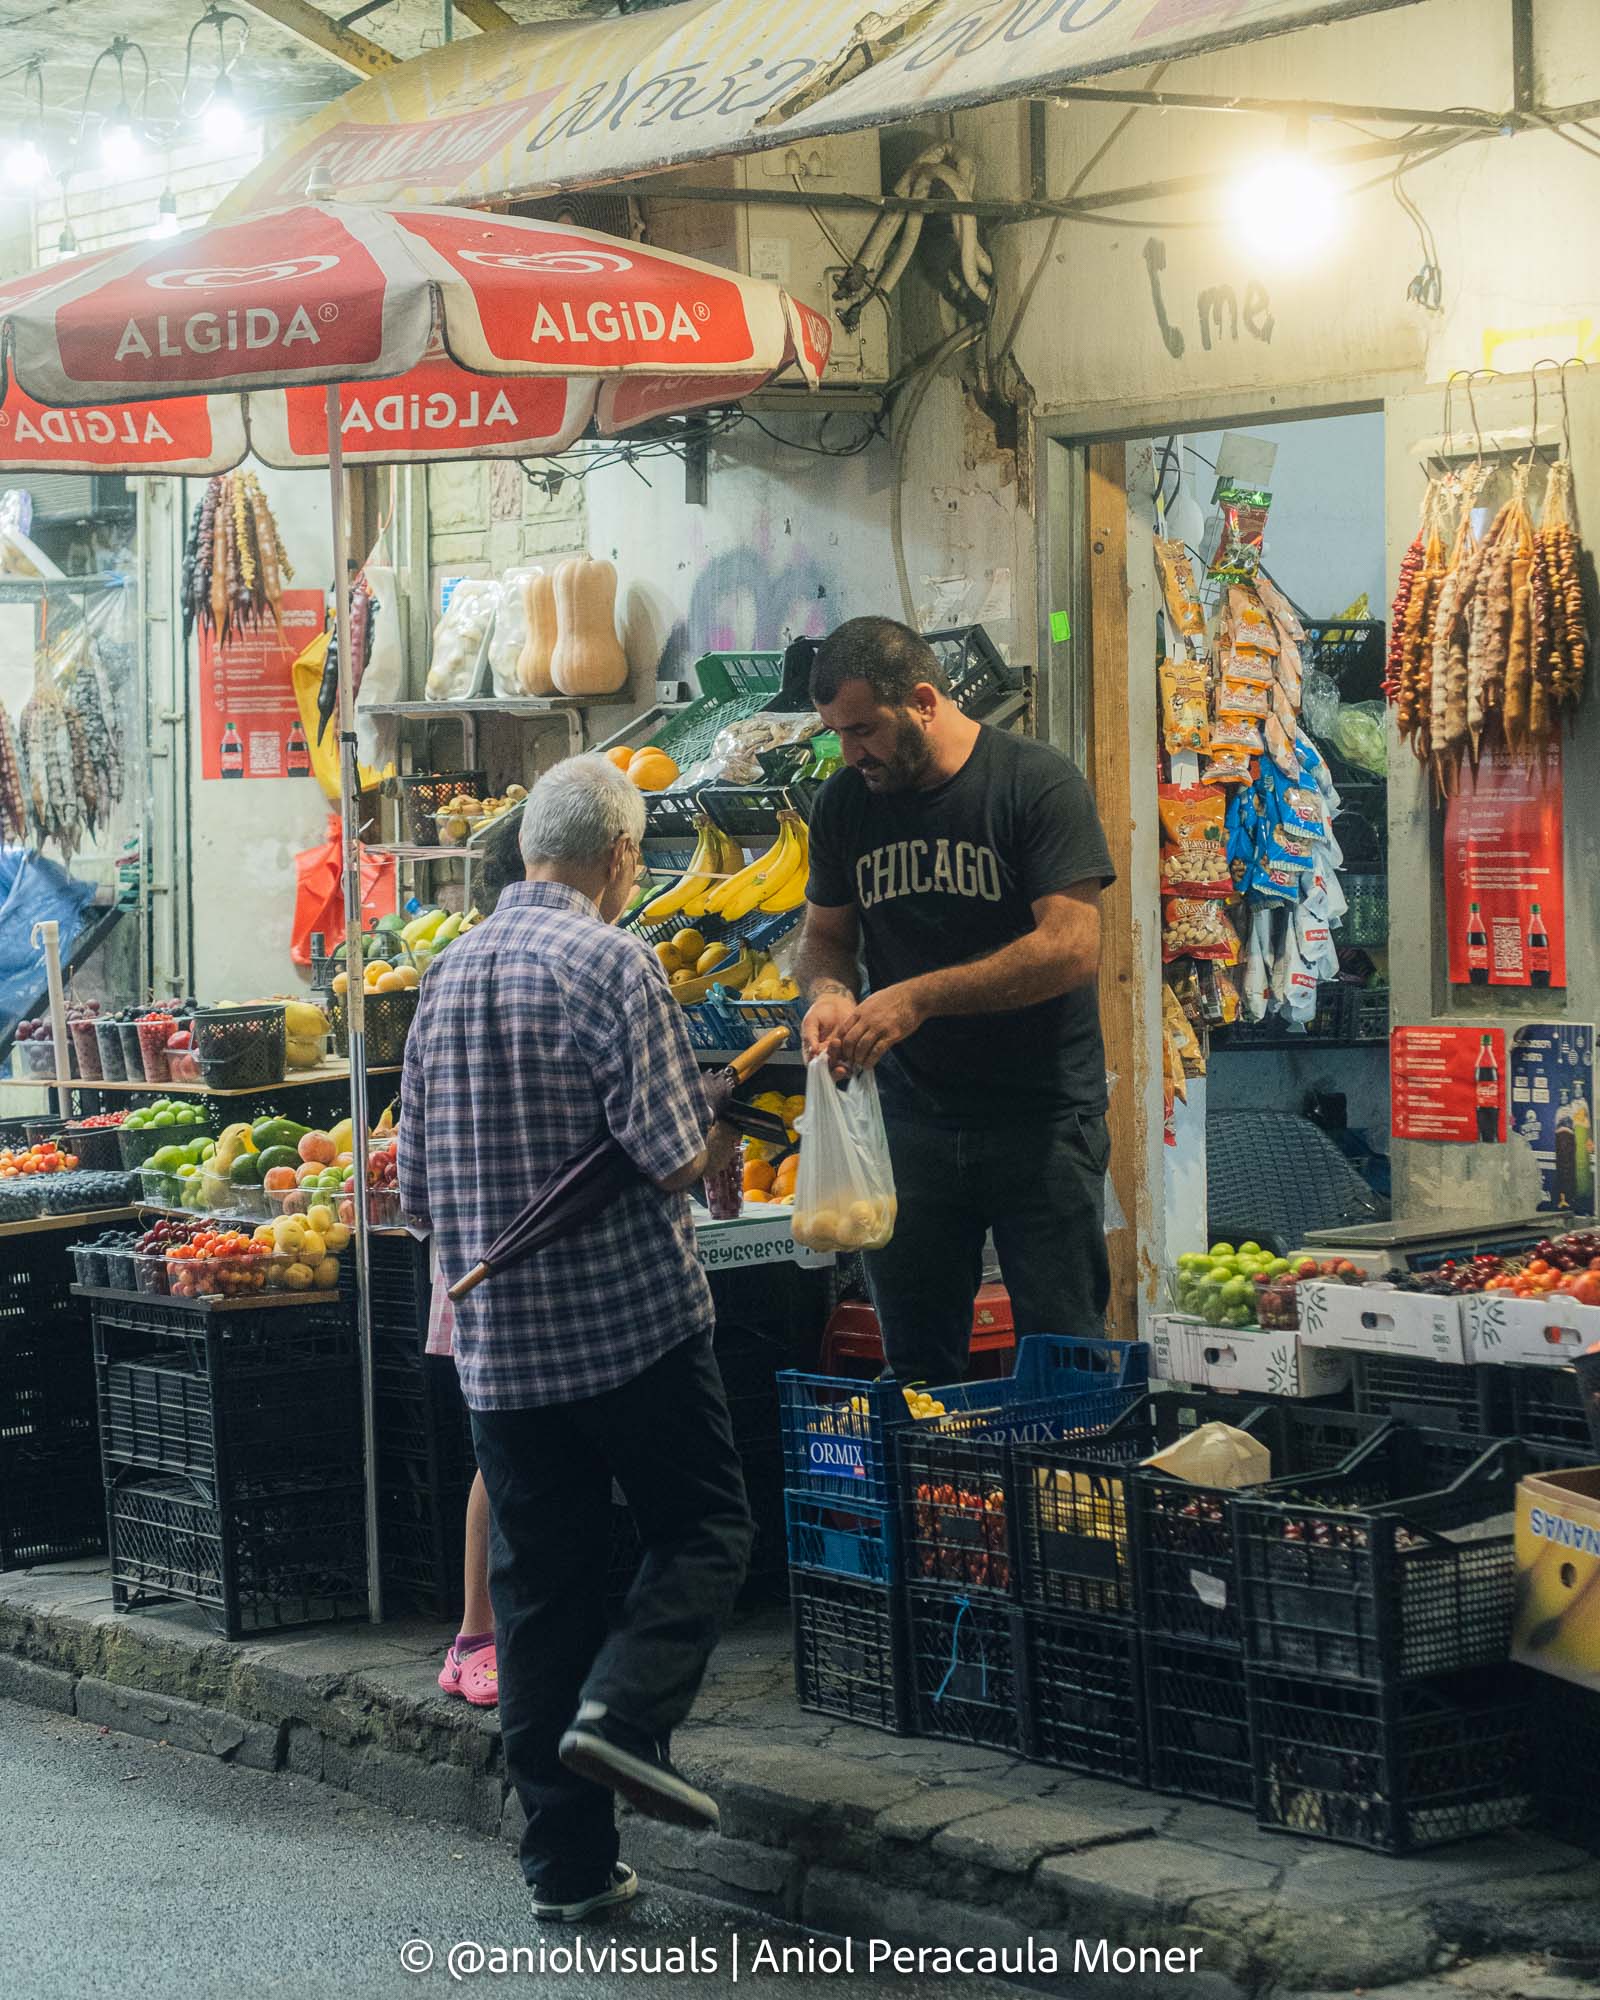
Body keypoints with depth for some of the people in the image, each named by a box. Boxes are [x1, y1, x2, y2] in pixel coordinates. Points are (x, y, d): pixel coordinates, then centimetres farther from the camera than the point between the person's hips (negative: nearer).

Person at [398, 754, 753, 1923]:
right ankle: (624, 1709, -12)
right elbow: (673, 1159, -17)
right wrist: (722, 1153, 5)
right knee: (706, 1529, 11)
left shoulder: (449, 975, 9)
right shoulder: (612, 964, -10)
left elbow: (417, 1187, 12)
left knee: (539, 1585, 9)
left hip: (498, 1344, 6)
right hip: (635, 1322, -6)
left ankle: (568, 1859, 11)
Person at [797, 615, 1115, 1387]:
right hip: (910, 1114, 4)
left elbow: (1072, 948, -18)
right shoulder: (844, 803, 6)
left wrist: (920, 996, -23)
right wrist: (829, 991, -8)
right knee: (916, 1361, 8)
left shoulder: (1038, 782, -11)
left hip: (1041, 1116, -4)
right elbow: (825, 933, 16)